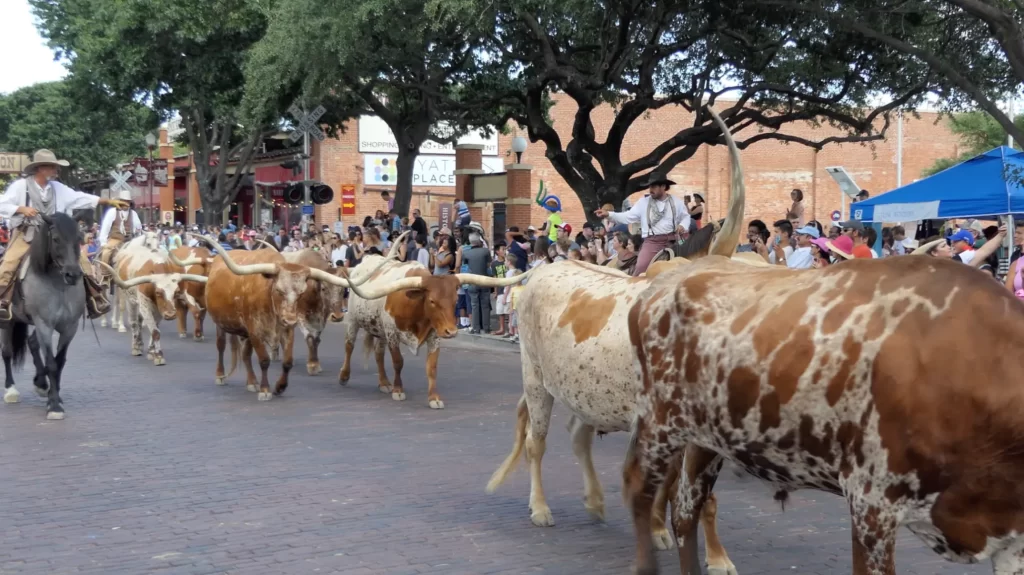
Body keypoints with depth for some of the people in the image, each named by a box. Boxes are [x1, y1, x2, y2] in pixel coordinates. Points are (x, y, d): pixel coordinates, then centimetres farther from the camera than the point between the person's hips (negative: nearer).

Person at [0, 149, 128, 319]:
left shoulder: (58, 188, 8)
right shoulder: (20, 186, -3)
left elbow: (81, 198, 9)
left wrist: (109, 201, 5)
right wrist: (22, 209, -21)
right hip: (26, 234, -4)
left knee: (80, 259, -5)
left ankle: (95, 299, 2)